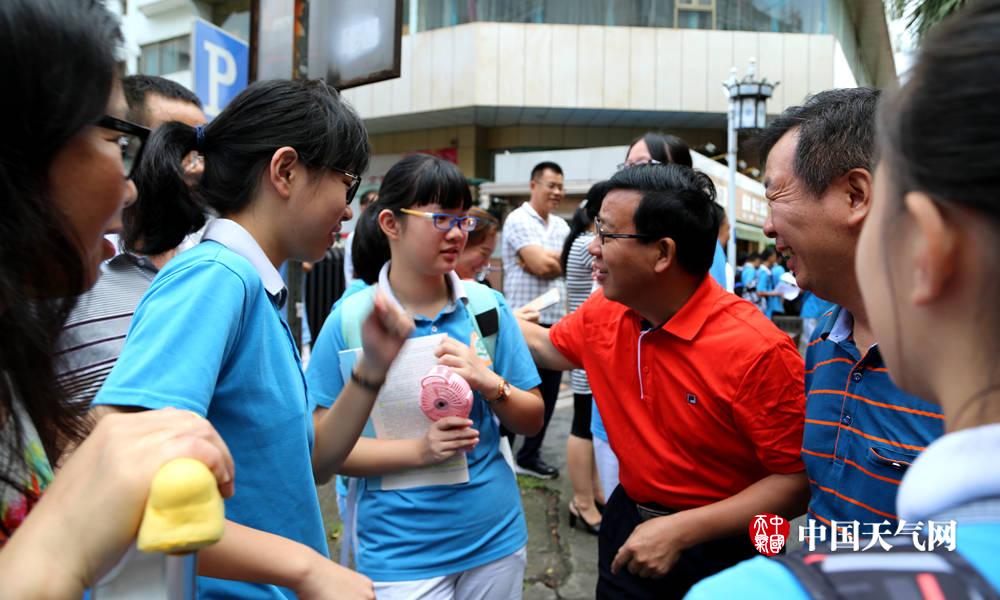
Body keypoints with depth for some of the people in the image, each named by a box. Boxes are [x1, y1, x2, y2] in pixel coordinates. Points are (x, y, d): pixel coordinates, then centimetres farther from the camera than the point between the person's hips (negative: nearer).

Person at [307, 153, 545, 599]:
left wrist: (489, 383, -20)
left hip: (496, 535, 4)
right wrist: (418, 450, -23)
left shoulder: (488, 306, -5)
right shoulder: (349, 320, -11)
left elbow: (532, 420, 0)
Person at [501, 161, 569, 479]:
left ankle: (530, 456, 26)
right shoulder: (519, 220, -7)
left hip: (555, 319, 7)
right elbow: (542, 265, -18)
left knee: (548, 393, 12)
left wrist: (544, 258, -11)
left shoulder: (560, 225, 15)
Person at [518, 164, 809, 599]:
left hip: (719, 551, -5)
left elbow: (797, 479, -22)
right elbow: (549, 347, 13)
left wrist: (680, 530, -26)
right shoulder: (602, 312, -8)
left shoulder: (756, 349, -27)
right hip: (627, 522, 5)